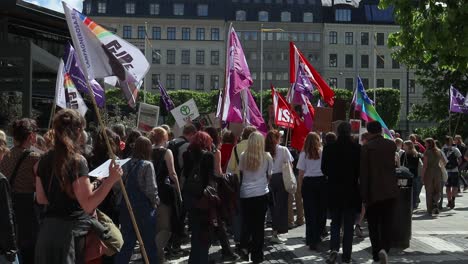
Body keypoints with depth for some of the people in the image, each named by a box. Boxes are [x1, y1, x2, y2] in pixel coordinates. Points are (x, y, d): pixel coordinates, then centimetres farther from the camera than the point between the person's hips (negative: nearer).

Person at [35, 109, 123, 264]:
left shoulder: (45, 160, 5)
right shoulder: (77, 161, -16)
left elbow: (41, 198, 13)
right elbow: (88, 205, -21)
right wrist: (111, 180, -21)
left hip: (48, 229, 7)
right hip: (72, 231, -7)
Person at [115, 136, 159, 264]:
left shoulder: (126, 165, 2)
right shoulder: (147, 165, -12)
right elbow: (151, 189, -16)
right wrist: (155, 202, 1)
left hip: (126, 208, 5)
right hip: (144, 208, -5)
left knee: (126, 242, 12)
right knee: (149, 243, 8)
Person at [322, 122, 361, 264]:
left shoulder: (329, 148, -8)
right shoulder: (357, 148, -11)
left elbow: (324, 169, 0)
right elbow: (361, 169, -4)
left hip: (334, 190, 1)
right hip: (351, 190, -1)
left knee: (335, 222, 14)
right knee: (348, 224, 9)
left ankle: (334, 248, -6)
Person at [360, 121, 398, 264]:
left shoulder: (367, 147, -10)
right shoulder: (391, 145, 2)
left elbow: (363, 173, -11)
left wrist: (364, 196, -6)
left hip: (373, 192, -3)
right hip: (390, 191, 3)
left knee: (373, 225, 9)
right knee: (386, 223, 8)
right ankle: (384, 249, -10)